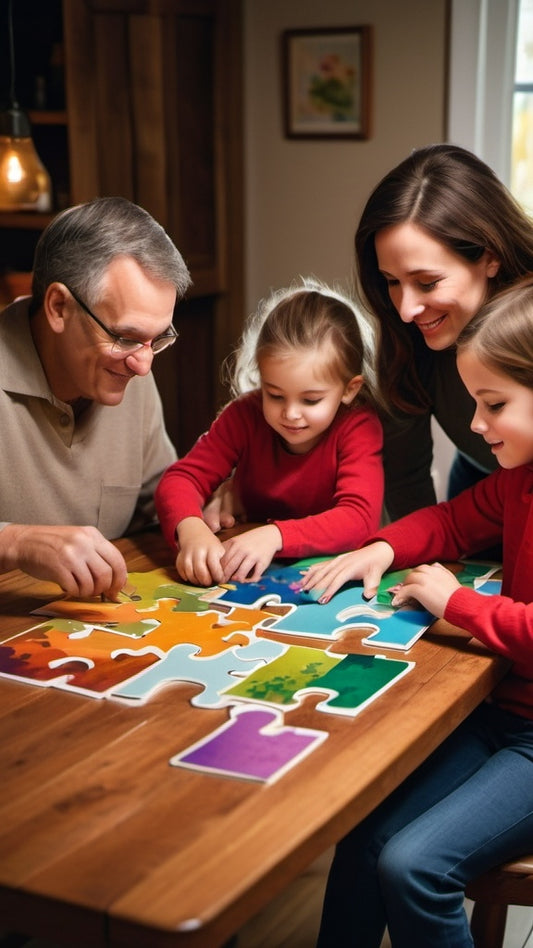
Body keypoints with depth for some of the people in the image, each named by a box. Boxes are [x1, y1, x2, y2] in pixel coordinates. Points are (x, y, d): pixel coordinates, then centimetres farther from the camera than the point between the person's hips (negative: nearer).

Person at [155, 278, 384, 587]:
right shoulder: (246, 416, -6)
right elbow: (182, 478, -11)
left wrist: (275, 536, -40)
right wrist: (190, 527, -35)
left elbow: (360, 518, -26)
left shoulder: (358, 426, -14)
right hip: (249, 583, 2)